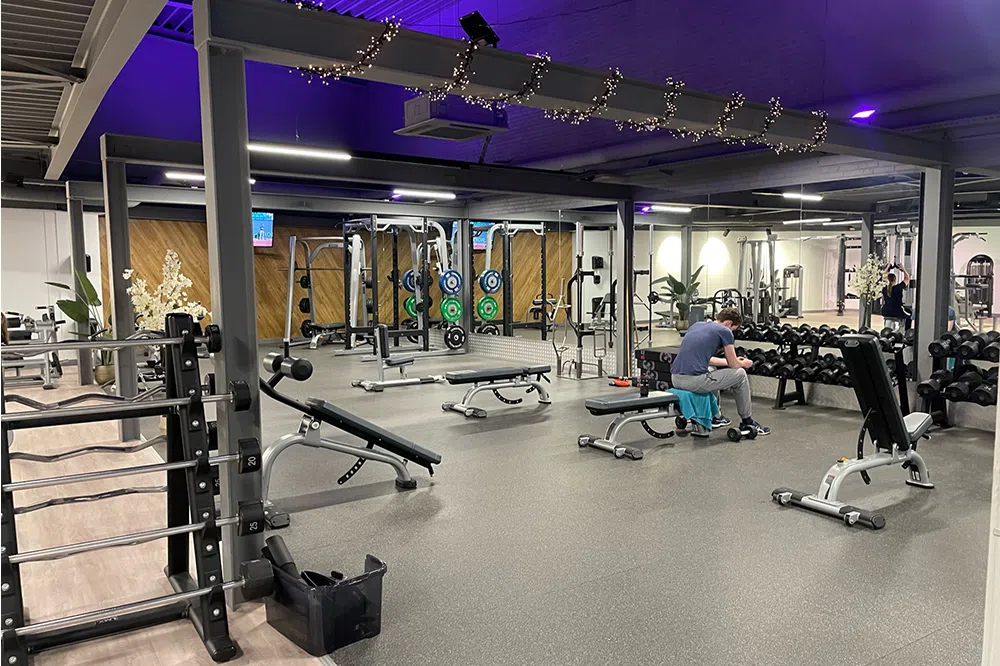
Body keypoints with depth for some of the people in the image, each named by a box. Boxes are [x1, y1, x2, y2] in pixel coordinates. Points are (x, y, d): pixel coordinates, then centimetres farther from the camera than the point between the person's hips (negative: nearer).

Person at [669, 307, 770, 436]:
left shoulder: (697, 325, 22)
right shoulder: (724, 331, 1)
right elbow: (733, 364, 10)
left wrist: (728, 361, 43)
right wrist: (743, 363, 33)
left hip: (675, 379, 8)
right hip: (694, 381, -8)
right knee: (740, 374, 15)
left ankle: (714, 417, 41)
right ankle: (747, 422, 27)